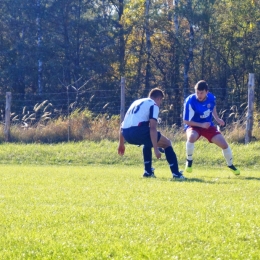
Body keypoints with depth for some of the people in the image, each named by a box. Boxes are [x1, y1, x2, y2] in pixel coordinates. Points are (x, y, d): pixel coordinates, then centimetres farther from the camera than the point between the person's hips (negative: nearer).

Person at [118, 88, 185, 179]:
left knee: (149, 140, 36)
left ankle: (148, 172, 29)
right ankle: (176, 173, 2)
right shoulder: (153, 105, 6)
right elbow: (152, 128, -9)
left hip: (126, 134, 7)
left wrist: (121, 144, 37)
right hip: (138, 130, -7)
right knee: (167, 143, 11)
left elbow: (122, 125, 30)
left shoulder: (136, 103, 29)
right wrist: (156, 149, -12)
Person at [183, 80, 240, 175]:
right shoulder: (190, 101, -26)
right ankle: (189, 161, -16)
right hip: (194, 126, -4)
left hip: (208, 125, 4)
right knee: (192, 137, -39)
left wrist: (217, 119, -1)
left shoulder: (211, 97, -13)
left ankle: (230, 165, 25)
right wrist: (201, 125, -28)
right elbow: (186, 121, -21)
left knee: (224, 144, -4)